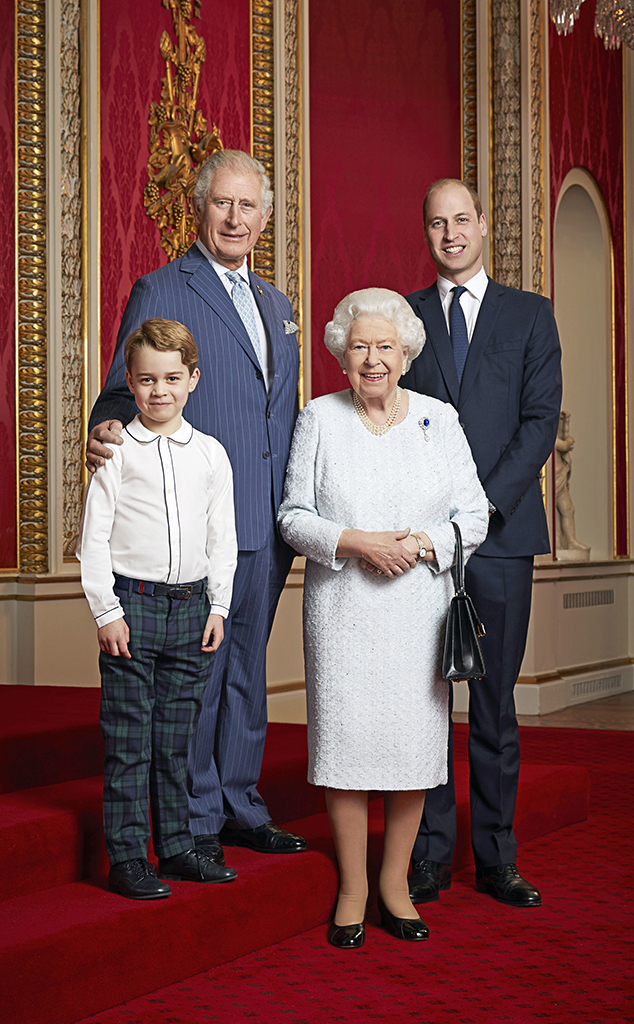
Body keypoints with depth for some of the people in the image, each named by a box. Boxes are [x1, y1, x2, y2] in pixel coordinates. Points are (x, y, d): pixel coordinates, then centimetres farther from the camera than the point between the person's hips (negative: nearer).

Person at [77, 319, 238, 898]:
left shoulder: (211, 455, 7)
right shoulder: (117, 452, -3)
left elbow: (223, 538, 11)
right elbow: (94, 537, -3)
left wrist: (218, 606, 6)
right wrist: (106, 610, -8)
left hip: (192, 605, 3)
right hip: (132, 604, -3)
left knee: (177, 737, 11)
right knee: (128, 740, 0)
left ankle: (176, 846, 21)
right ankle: (127, 857, 7)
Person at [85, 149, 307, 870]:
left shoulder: (276, 304, 18)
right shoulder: (160, 292, -3)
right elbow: (126, 392, -6)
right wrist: (106, 433, -28)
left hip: (268, 524, 7)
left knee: (247, 667, 14)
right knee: (196, 672, -1)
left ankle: (240, 808, 25)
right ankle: (195, 819, 10)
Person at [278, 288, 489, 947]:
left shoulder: (438, 419, 6)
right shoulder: (319, 419, 4)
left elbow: (473, 515, 5)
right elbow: (294, 516, 2)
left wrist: (421, 543, -13)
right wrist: (358, 542, -14)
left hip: (419, 609, 1)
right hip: (341, 611, -1)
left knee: (414, 739, 1)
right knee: (344, 737, -2)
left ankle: (395, 882, 17)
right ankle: (352, 887, 12)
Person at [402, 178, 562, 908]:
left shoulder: (530, 314, 10)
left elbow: (541, 419, 1)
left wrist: (484, 503, -10)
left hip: (501, 531, 0)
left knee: (495, 700, 3)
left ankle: (497, 859, 11)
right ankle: (429, 855, 8)